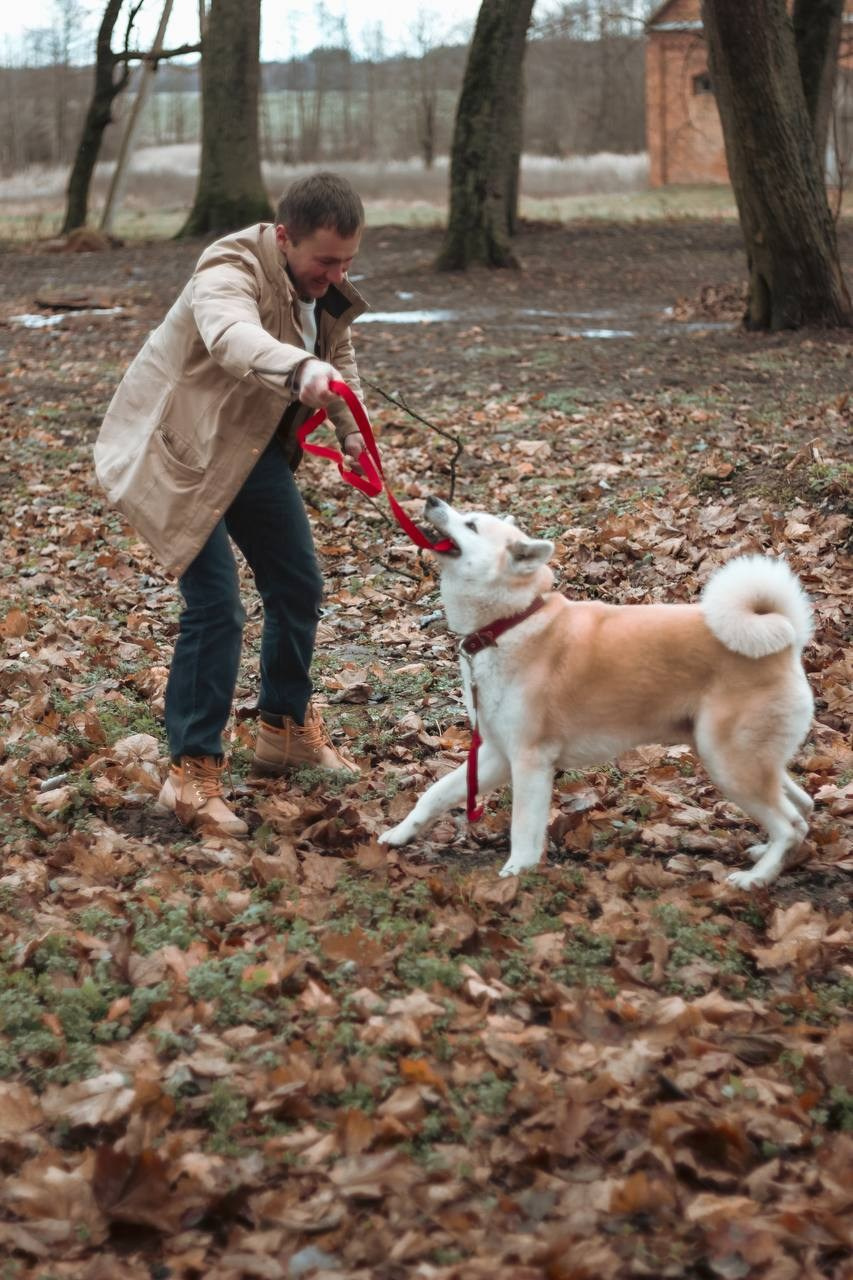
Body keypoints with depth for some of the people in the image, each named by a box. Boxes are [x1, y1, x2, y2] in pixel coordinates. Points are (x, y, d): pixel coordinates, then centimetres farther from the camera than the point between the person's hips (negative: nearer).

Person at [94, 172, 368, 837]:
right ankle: (192, 773, -7)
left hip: (254, 447, 9)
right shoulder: (230, 272, -28)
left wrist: (352, 433, 4)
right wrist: (299, 369, -71)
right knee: (215, 606, -16)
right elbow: (234, 337, -51)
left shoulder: (325, 286, -1)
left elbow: (339, 353, 18)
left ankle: (286, 729, 33)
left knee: (299, 586, 13)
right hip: (181, 450, -8)